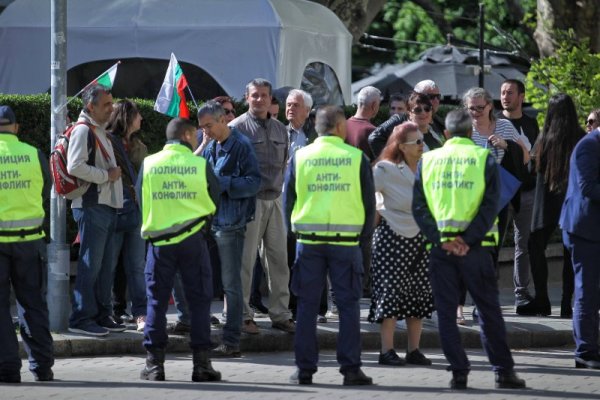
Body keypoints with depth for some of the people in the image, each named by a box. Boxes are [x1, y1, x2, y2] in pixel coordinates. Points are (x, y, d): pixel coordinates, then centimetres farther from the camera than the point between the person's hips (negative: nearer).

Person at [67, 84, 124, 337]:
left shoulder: (99, 131, 21)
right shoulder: (83, 131, -11)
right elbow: (75, 167, -22)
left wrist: (114, 173, 16)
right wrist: (107, 175, -16)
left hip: (106, 206, 10)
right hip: (91, 207, -10)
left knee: (106, 266, 12)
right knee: (90, 265, -9)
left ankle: (102, 316, 18)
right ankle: (81, 319, -8)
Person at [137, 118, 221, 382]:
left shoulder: (149, 164, -1)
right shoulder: (200, 165, -5)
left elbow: (140, 199, 7)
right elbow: (214, 201, 5)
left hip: (159, 240, 1)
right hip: (193, 240, -1)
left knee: (157, 300, 7)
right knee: (199, 300, 6)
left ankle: (154, 363, 4)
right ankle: (201, 363, 4)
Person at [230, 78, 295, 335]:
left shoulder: (280, 130, 14)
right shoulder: (237, 127, -5)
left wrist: (276, 186, 13)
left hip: (273, 200, 6)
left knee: (279, 259, 6)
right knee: (245, 260, -4)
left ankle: (280, 314, 12)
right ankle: (243, 316, 1)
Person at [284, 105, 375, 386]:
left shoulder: (300, 157, 3)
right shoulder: (357, 158, -1)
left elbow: (288, 198, 7)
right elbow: (369, 201, 3)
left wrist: (293, 231, 18)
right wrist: (365, 233, 15)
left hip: (308, 240, 1)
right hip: (346, 242, -1)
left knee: (307, 305, 6)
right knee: (348, 305, 4)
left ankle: (305, 370, 4)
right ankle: (350, 369, 1)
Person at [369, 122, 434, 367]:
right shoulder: (386, 170, -12)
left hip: (419, 237, 6)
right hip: (392, 238, -6)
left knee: (419, 294, 5)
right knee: (391, 292, -6)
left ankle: (414, 350, 10)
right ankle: (387, 351, -4)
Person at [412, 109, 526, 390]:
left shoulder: (428, 160, 6)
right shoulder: (483, 158, 0)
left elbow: (418, 206, -1)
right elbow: (490, 205, -9)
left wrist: (440, 239, -6)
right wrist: (468, 239, -11)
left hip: (439, 247, 1)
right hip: (475, 247, -1)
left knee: (446, 312, 6)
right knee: (489, 310, 5)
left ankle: (459, 373, 1)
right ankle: (503, 371, 4)